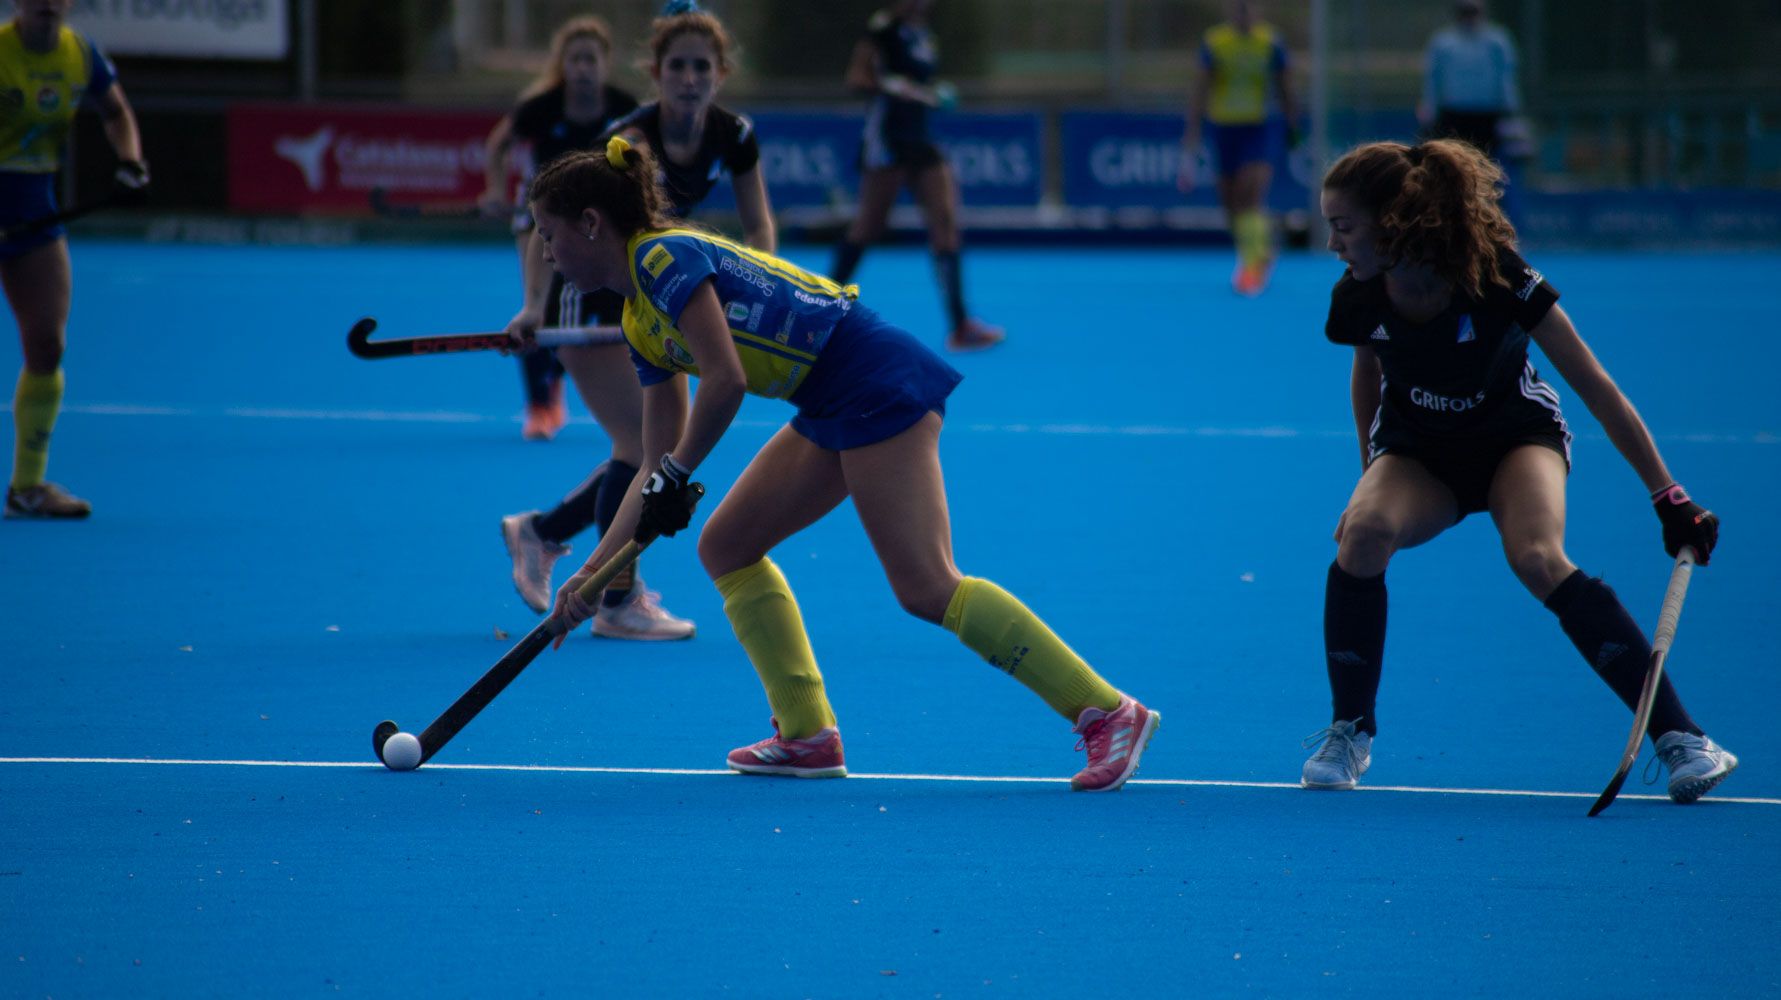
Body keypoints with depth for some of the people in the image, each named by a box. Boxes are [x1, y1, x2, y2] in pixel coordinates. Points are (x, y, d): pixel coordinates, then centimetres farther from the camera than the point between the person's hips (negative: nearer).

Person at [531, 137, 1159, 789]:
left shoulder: (665, 257, -10)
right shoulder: (643, 324, 18)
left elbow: (725, 380, -19)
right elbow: (660, 464, 21)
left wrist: (675, 478, -8)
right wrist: (595, 571, 19)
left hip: (879, 385, -10)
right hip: (832, 410, 10)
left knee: (927, 589, -16)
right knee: (726, 545, 11)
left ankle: (1108, 713, -14)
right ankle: (808, 735, 11)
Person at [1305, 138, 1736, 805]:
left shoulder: (1497, 279, -29)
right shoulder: (1358, 299, -19)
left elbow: (1596, 388, -23)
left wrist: (1668, 498, -24)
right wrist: (1373, 480, 14)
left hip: (1515, 435, -3)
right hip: (1416, 451, 3)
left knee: (1538, 557, -33)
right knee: (1365, 532, -30)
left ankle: (1679, 737, -30)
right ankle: (1350, 731, -10)